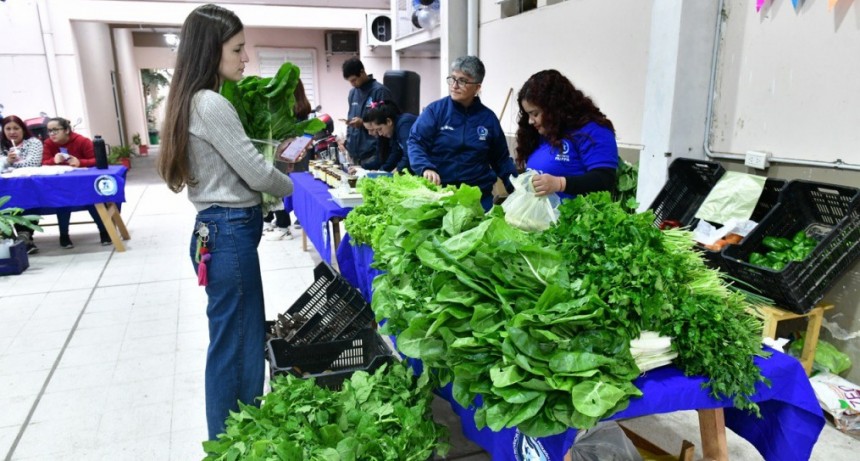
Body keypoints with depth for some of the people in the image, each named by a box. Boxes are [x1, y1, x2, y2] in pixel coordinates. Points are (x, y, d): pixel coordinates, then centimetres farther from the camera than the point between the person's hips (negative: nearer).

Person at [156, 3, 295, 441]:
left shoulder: (196, 101, 13)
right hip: (229, 234, -10)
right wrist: (290, 185, 3)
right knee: (236, 342, 2)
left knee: (236, 337, 19)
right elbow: (257, 173, -16)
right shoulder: (211, 105, -18)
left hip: (220, 229, 10)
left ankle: (231, 436, 36)